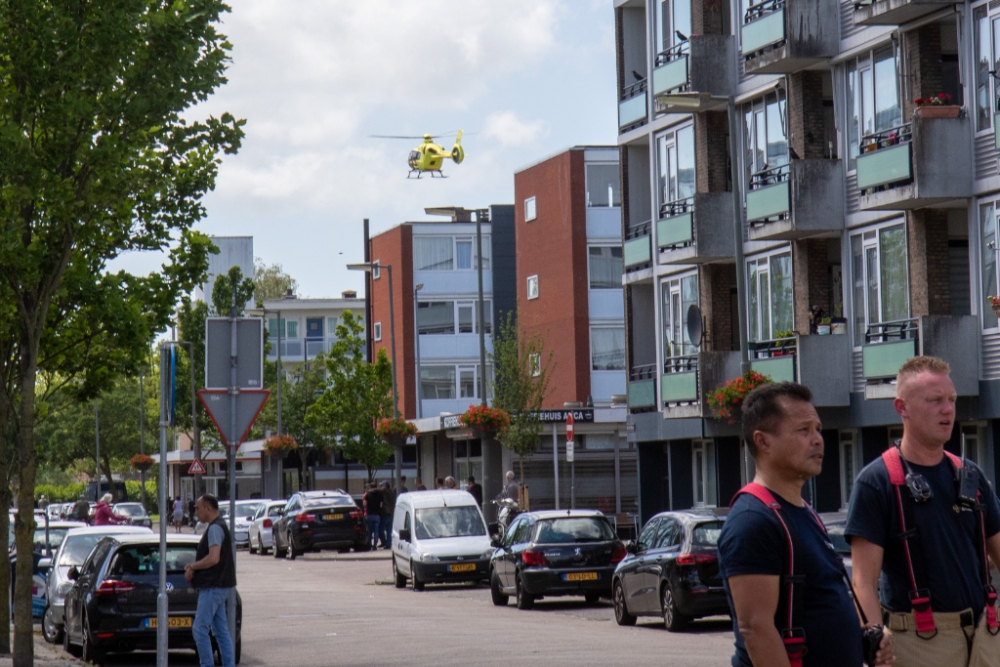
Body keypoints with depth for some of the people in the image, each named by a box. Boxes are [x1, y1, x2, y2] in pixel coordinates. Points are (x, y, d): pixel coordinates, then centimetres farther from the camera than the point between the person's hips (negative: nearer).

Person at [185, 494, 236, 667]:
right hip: (218, 586, 11)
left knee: (199, 629, -9)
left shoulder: (215, 528, -14)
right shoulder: (220, 526, 18)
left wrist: (192, 567, -12)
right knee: (221, 630, 9)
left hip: (213, 587, -11)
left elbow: (213, 558, -24)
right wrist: (194, 566, 9)